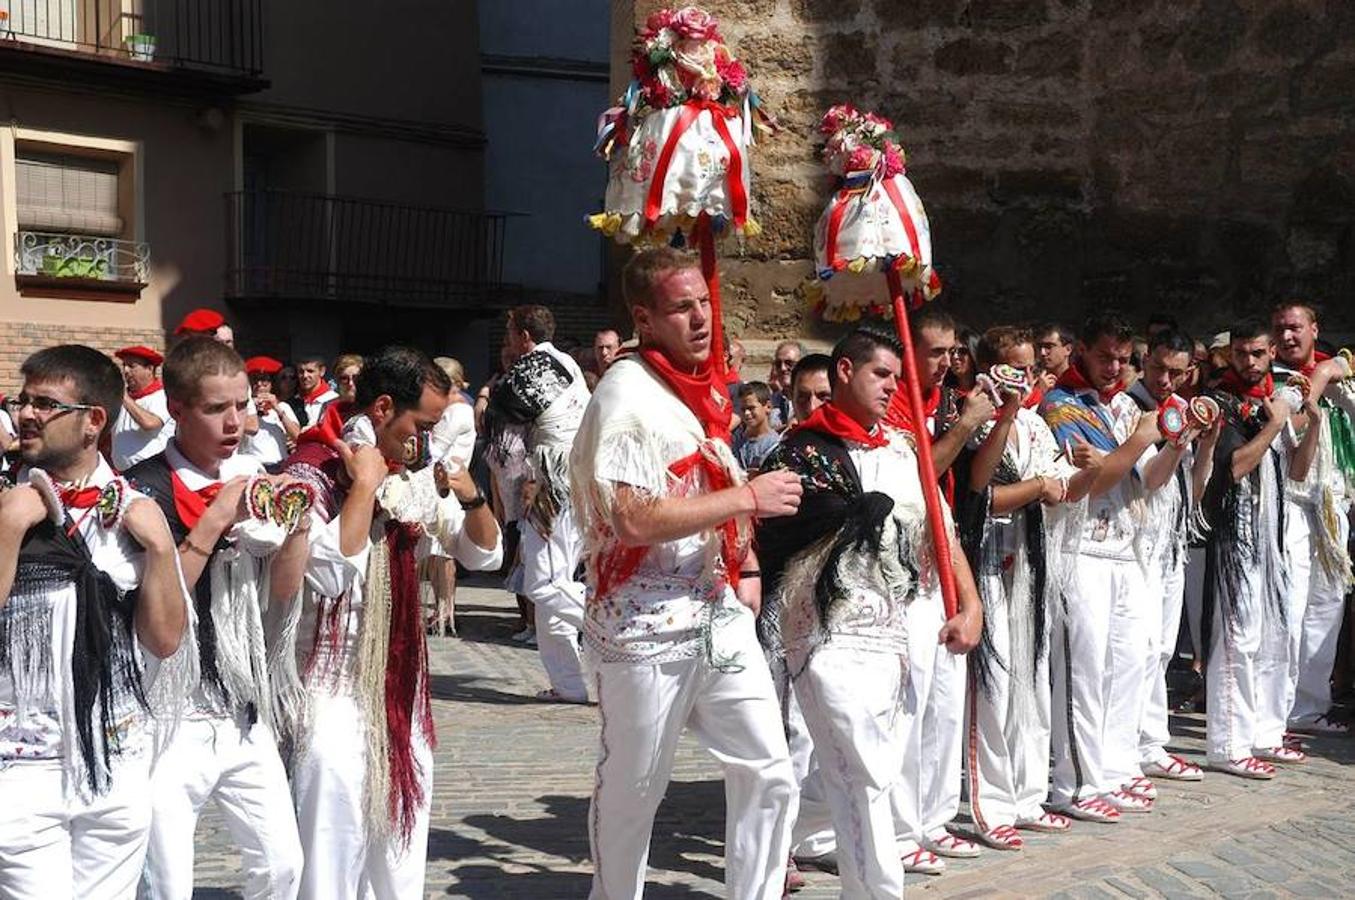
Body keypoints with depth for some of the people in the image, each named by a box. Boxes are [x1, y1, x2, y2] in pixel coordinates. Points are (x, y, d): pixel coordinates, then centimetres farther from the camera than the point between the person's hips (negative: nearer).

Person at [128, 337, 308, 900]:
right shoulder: (143, 489, -13)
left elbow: (280, 592, 9)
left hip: (244, 710, 6)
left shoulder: (252, 481, 6)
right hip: (175, 719, -6)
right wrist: (213, 522, -24)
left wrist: (296, 524, -8)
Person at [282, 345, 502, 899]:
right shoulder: (310, 476, -14)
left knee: (403, 828, 14)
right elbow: (331, 572, -29)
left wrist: (470, 497, -6)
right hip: (334, 688, -7)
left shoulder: (413, 477, 7)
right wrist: (364, 484, -24)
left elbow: (484, 554, 12)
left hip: (401, 684, 7)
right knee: (335, 841, -9)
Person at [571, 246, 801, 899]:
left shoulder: (702, 387, 13)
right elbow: (633, 519, -25)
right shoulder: (627, 393, -14)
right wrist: (748, 497, -19)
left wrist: (747, 569, 11)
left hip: (721, 617, 8)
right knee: (633, 791, 6)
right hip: (647, 625, -7)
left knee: (768, 774, 6)